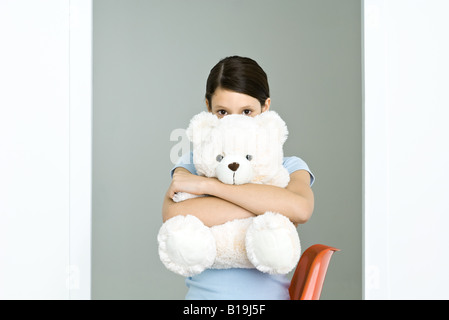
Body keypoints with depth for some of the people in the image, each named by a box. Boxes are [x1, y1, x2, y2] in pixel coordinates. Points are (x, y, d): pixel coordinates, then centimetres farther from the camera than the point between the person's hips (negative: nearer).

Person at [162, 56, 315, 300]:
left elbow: (301, 208, -16)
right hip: (204, 291, 2)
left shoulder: (288, 167, 7)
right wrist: (271, 206, -14)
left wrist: (207, 184, -14)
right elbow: (173, 215, -12)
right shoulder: (193, 164, 9)